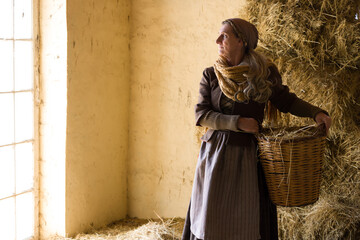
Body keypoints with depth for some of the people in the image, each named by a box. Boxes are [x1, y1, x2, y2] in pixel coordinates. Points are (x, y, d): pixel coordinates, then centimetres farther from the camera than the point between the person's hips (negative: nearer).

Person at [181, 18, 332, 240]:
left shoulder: (264, 73, 0)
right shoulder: (211, 75, 2)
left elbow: (286, 100, 8)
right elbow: (201, 114, -4)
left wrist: (316, 113, -7)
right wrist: (238, 123, -15)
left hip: (248, 156, -1)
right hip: (216, 154, 1)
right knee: (211, 220, 3)